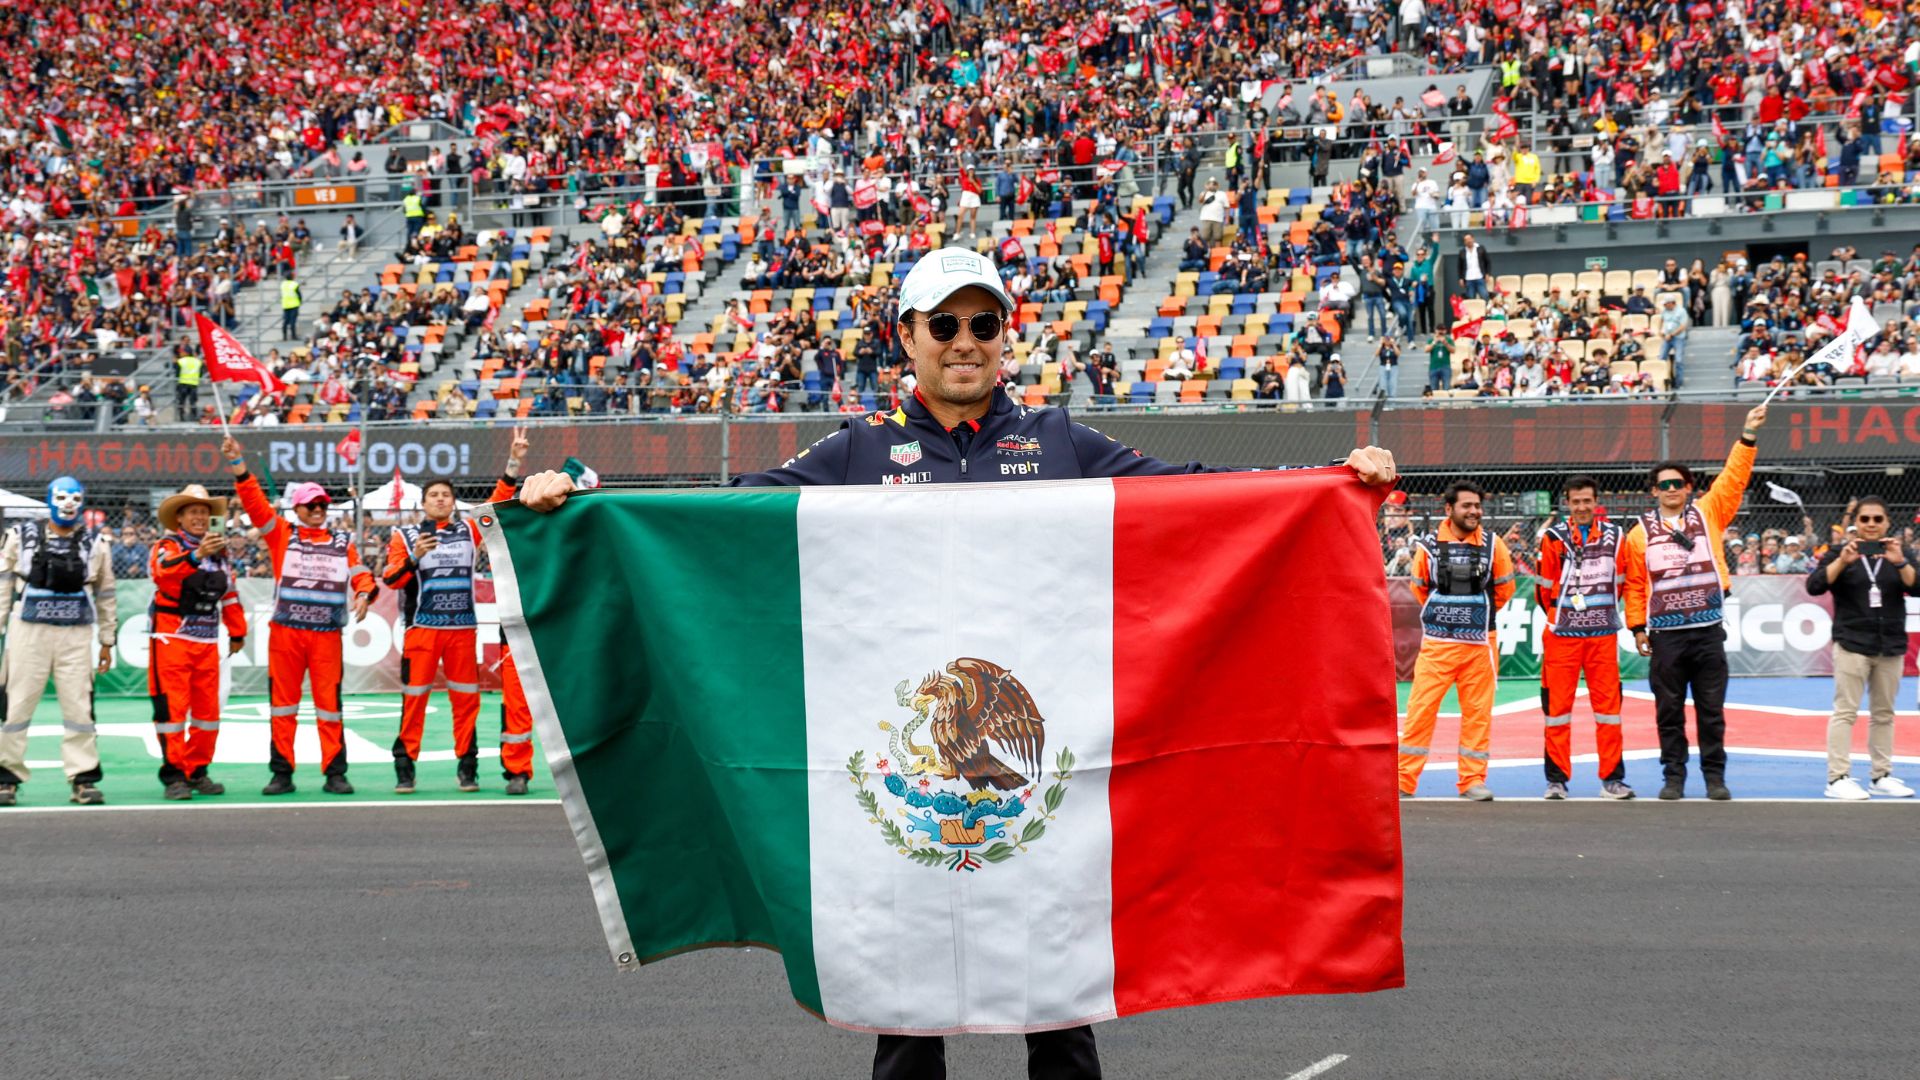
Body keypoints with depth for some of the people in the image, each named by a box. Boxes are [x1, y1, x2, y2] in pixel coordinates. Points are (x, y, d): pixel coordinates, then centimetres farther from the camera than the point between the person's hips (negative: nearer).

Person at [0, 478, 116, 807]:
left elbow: (105, 596, 14)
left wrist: (107, 642, 13)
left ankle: (83, 779, 4)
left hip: (75, 635, 1)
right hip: (28, 632, -1)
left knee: (79, 708, -1)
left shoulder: (95, 545, 9)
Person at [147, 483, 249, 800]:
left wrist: (237, 632, 24)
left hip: (207, 642, 6)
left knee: (208, 710, 8)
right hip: (171, 639, -6)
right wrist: (197, 555, -46)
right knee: (172, 708, -7)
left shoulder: (219, 552, 16)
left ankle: (198, 772, 18)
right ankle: (173, 775, -4)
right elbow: (163, 570, -29)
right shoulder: (167, 546, -6)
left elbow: (230, 594, 24)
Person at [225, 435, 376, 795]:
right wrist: (239, 468, -12)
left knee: (329, 704, 0)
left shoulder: (342, 541, 15)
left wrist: (363, 593, -12)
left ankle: (334, 773, 4)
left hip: (327, 634, 0)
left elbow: (359, 572, 10)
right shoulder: (281, 534, 9)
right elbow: (256, 504, -1)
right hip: (285, 631, 0)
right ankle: (281, 773, 8)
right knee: (282, 704, 3)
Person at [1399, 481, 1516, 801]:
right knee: (1421, 708, -3)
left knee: (1478, 712, 4)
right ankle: (1403, 781, 2)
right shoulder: (1429, 544, -2)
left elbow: (1505, 588, 10)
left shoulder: (1493, 545, -1)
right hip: (1437, 643, -1)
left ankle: (1472, 780, 13)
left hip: (1480, 644, 1)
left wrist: (1480, 615, 12)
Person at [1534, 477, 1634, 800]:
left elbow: (1618, 582, 16)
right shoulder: (1554, 537, -2)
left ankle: (1611, 778, 9)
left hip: (1603, 634, 2)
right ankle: (1557, 779, 6)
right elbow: (1545, 587, 5)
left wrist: (1603, 613, 13)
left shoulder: (1614, 535, 7)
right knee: (1558, 705, 0)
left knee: (1608, 704, 3)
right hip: (1562, 636, -2)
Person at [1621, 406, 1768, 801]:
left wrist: (1748, 436, -6)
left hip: (1708, 631, 0)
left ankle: (1715, 776, 11)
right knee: (1669, 710, 4)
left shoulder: (1708, 514, 7)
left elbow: (1733, 478, 1)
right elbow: (1634, 585, 5)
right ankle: (1674, 776, 12)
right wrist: (1638, 628, 1)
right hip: (1665, 635, 0)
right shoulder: (1640, 532, 5)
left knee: (1711, 709, 4)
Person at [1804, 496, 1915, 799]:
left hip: (1891, 645, 4)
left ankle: (1881, 776, 16)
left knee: (1884, 713, 9)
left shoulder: (1898, 553, 9)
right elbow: (1814, 586, -11)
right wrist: (1842, 561, -22)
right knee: (1845, 711, -7)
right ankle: (1838, 778, -8)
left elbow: (1916, 588, -5)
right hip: (1852, 643, -3)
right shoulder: (1840, 553, 2)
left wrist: (1900, 562, -21)